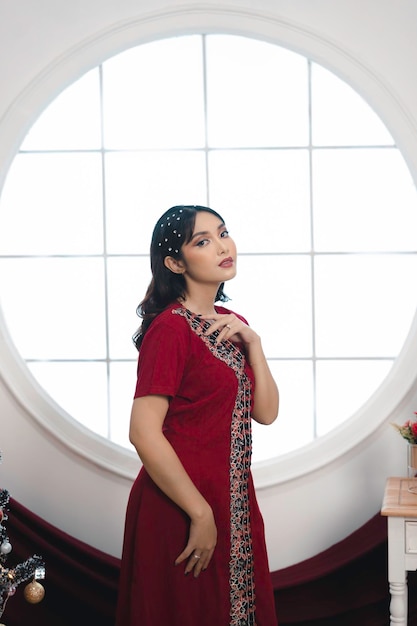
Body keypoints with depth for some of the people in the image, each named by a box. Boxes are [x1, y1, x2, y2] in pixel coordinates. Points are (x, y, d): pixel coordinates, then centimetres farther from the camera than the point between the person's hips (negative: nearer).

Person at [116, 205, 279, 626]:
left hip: (234, 502, 8)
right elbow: (144, 433, -23)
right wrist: (200, 513, -18)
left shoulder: (232, 324, 10)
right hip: (180, 507, -8)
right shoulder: (171, 328, -16)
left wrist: (253, 342, -7)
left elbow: (266, 413, 6)